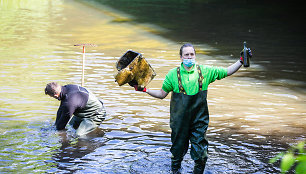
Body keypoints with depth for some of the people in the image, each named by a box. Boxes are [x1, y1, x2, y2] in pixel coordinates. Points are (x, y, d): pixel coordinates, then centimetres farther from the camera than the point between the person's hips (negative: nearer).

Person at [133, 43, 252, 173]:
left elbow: (228, 71, 7)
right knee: (178, 153, 10)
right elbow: (162, 94, 7)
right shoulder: (173, 74, -1)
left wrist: (241, 61, -1)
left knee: (201, 156, 0)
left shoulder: (205, 71, 1)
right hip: (179, 122, -1)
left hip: (199, 121, 1)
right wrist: (145, 90, -3)